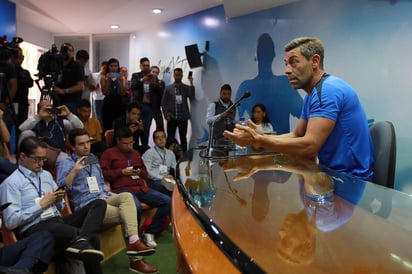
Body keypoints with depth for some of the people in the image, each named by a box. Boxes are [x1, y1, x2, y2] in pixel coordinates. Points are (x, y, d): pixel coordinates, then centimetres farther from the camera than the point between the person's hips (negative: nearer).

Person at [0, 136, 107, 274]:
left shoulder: (46, 175, 19)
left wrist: (58, 199, 0)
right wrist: (41, 204, -11)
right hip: (34, 229, -8)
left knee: (99, 203, -17)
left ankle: (81, 241, -36)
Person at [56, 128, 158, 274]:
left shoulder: (93, 158, 20)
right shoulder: (67, 164, 0)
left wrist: (109, 193, 10)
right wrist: (74, 171, -23)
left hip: (104, 199, 6)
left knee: (126, 196, -26)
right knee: (125, 215, -23)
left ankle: (133, 242, -30)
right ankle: (135, 259, -16)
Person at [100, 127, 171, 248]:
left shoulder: (136, 153, 26)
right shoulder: (109, 153, 9)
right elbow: (103, 174, -3)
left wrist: (139, 172, 8)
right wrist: (122, 172, -8)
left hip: (141, 188, 6)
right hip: (123, 189, -6)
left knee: (167, 201, -12)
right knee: (136, 206, -38)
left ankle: (150, 232, -1)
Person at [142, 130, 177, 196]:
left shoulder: (171, 153, 21)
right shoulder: (149, 153, 3)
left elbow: (175, 170, 17)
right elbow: (147, 172, -7)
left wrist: (173, 177, -6)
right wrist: (162, 177, -17)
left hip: (168, 181, 5)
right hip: (154, 182, -5)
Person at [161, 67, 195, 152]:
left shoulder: (187, 88, 6)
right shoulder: (168, 88, 6)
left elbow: (192, 97, -11)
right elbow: (163, 103, 6)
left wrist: (191, 83, -16)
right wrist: (166, 115, -5)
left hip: (183, 118, 0)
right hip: (171, 118, 0)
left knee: (183, 139, 6)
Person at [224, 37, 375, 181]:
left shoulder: (329, 90, -20)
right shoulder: (311, 95, 10)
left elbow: (308, 146, -27)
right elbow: (296, 135, 10)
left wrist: (258, 140, -23)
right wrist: (260, 136, -6)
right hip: (333, 171, 8)